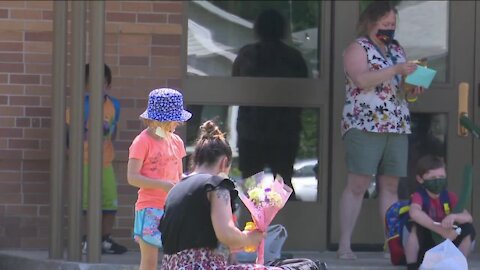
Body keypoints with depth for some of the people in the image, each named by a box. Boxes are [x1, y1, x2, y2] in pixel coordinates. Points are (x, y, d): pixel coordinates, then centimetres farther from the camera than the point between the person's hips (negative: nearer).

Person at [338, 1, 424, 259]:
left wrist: (412, 92, 2)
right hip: (364, 126, -6)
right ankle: (344, 245, -9)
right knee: (357, 184, -9)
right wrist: (396, 70, -23)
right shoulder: (358, 48, -1)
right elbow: (362, 79, -19)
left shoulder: (397, 50, 19)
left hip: (398, 127, 6)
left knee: (391, 186, 4)